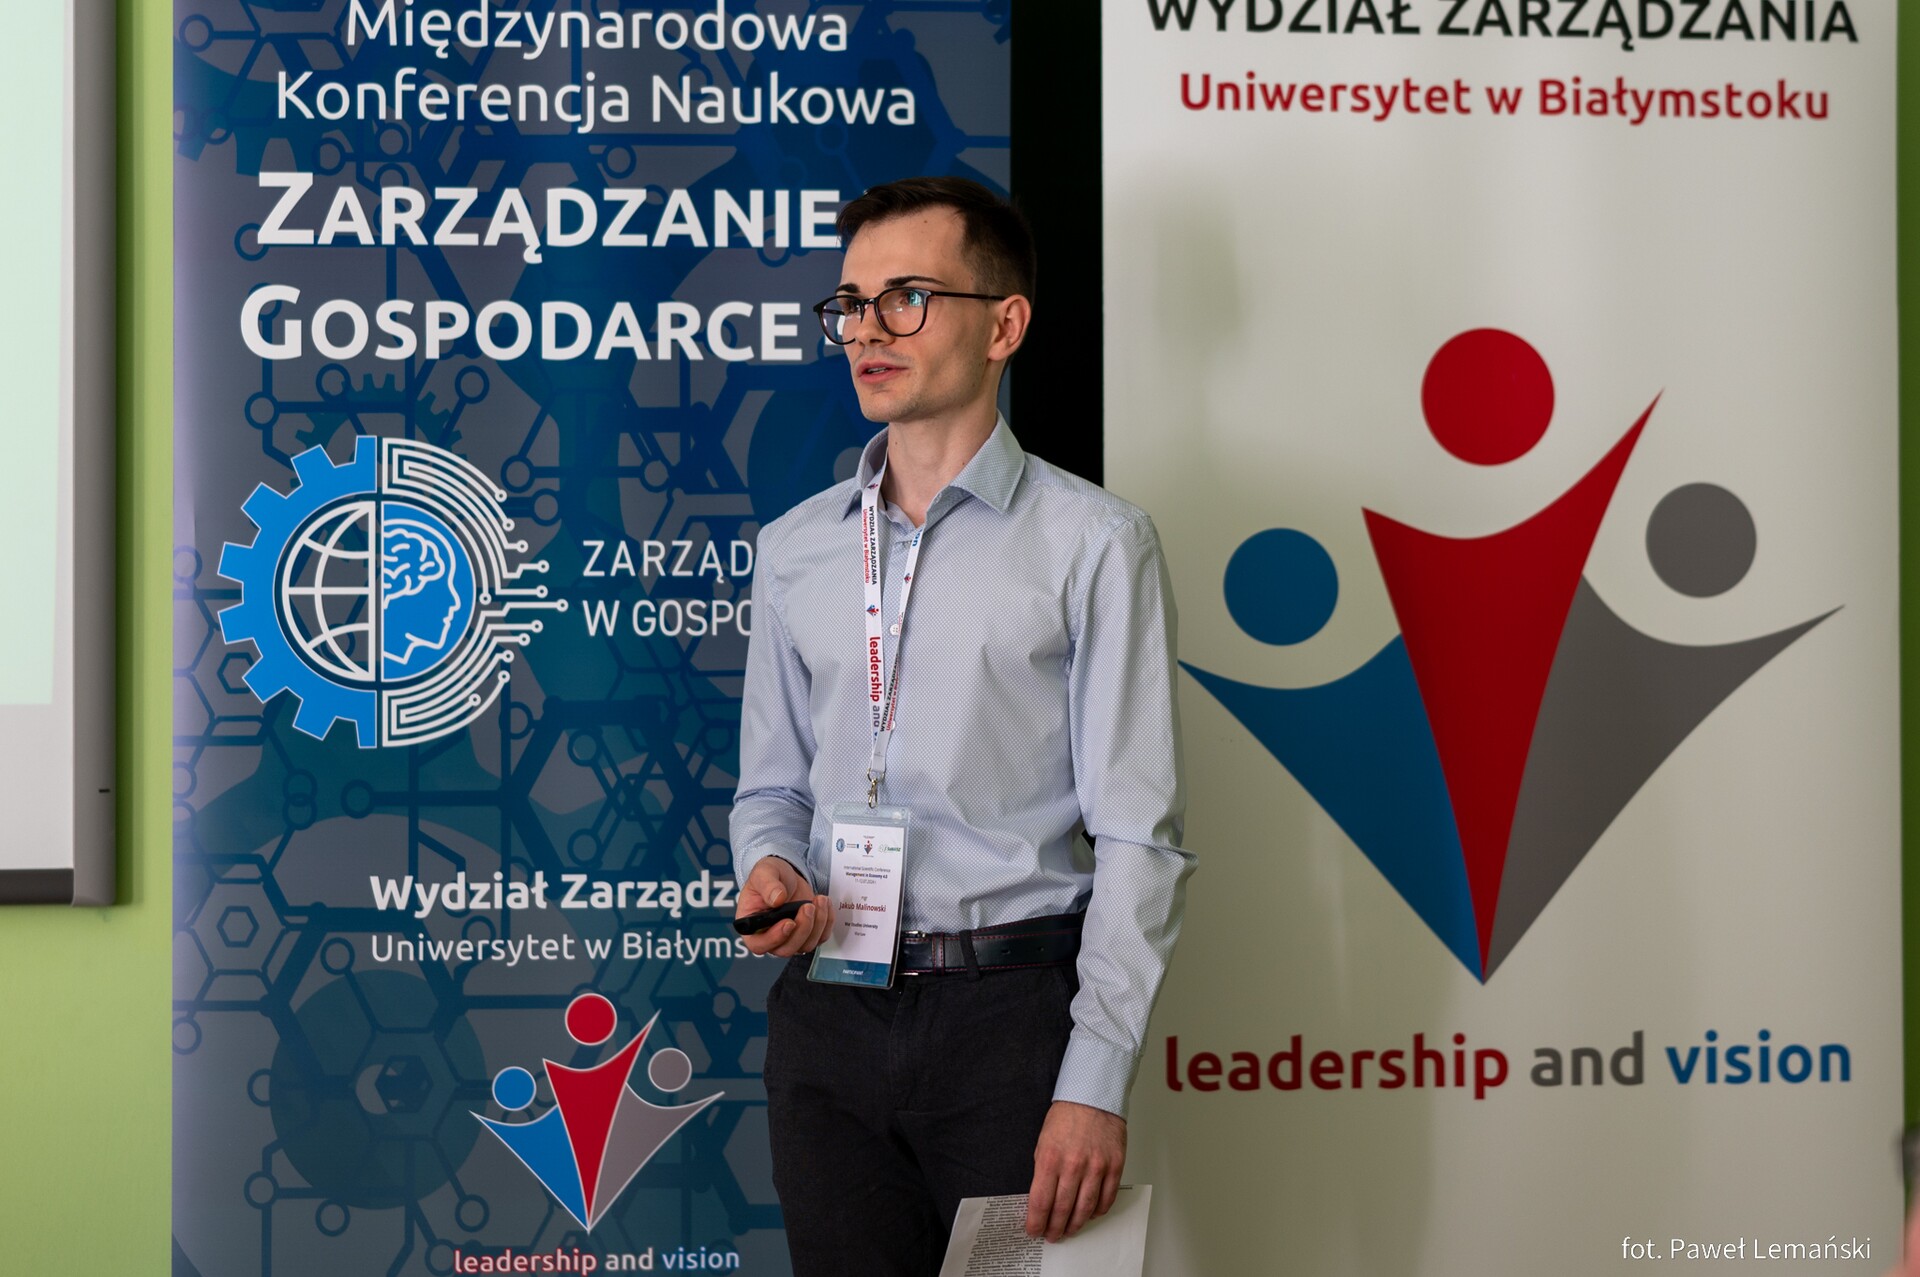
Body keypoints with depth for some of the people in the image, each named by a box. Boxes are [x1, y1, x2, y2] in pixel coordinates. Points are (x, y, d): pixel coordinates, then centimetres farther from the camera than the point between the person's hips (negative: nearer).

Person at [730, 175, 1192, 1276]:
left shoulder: (1093, 543, -4)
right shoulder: (796, 547, 12)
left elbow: (1139, 840, -8)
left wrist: (1096, 1083, -14)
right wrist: (769, 871, -5)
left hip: (1013, 1014, -4)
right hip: (829, 1012, 4)